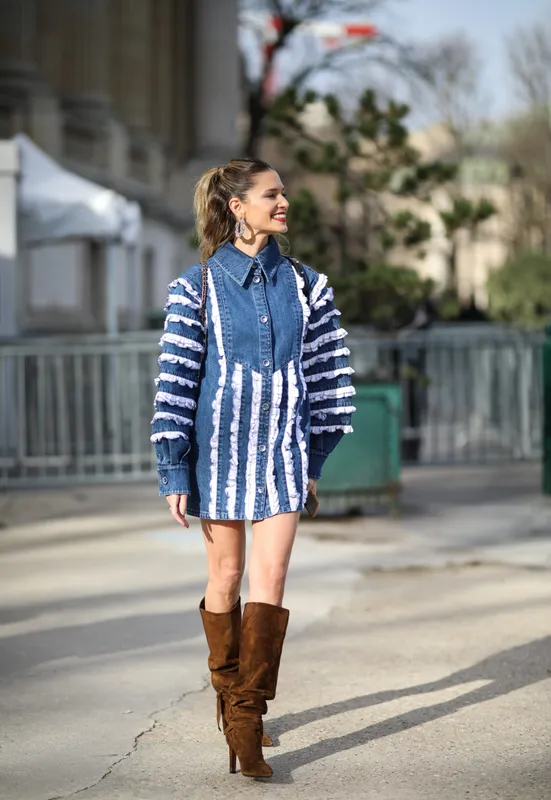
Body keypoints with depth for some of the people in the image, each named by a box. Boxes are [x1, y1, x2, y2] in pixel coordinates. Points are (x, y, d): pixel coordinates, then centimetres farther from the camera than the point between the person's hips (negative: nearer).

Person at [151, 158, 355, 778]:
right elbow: (175, 381, -4)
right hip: (219, 448, -1)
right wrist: (173, 472, -7)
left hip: (281, 452, 2)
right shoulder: (197, 287, -3)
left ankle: (247, 717, -9)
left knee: (270, 579, -8)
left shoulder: (305, 286, 5)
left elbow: (325, 373, 12)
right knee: (226, 576, 8)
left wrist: (317, 454, 11)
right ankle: (229, 694, 25)